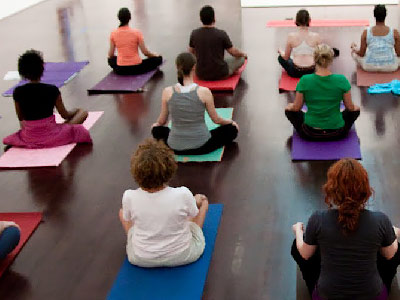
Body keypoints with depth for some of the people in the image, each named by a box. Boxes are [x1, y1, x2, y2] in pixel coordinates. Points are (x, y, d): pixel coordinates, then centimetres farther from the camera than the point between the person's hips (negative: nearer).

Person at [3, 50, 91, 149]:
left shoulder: (18, 92, -12)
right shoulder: (52, 90, -18)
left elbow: (20, 118, 2)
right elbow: (65, 115, -4)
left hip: (29, 139, 1)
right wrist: (75, 111, 20)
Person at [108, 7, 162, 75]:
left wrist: (109, 58, 24)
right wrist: (155, 55, 11)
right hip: (136, 68, -2)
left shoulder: (113, 33, -6)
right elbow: (145, 52, -10)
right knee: (158, 59, 16)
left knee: (111, 60, 36)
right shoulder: (136, 32, -14)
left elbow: (111, 55, 0)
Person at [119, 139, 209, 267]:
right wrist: (196, 202, 19)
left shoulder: (129, 197, -24)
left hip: (141, 260, 1)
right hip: (183, 256, 0)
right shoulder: (183, 195, -28)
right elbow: (194, 215, -6)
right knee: (203, 200, 16)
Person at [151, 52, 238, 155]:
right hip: (201, 146, -3)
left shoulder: (167, 92, -11)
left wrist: (156, 124, 28)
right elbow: (216, 119, -2)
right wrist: (231, 122, 20)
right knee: (231, 129, 19)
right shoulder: (204, 92, -16)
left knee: (157, 130, 34)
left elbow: (162, 121, 4)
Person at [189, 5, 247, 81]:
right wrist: (243, 54, 20)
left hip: (201, 75, 4)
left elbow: (191, 52, 11)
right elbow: (234, 52, -3)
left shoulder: (194, 34, -7)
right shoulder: (221, 34, -16)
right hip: (219, 75, -4)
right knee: (241, 58, 17)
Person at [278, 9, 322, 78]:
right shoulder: (316, 36, -7)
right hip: (311, 72, 3)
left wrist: (280, 52, 26)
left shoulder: (291, 36, -8)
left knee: (281, 57, 28)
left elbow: (286, 57, 3)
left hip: (295, 72, -3)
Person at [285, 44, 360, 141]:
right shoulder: (342, 80, -14)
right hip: (337, 134, 1)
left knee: (289, 108, 26)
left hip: (310, 134, -1)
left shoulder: (305, 80, -16)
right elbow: (350, 108, -2)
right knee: (356, 108, 29)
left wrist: (291, 107, 20)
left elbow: (296, 108, -4)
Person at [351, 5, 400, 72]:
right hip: (390, 68, 0)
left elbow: (361, 54, -1)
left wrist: (354, 48, 22)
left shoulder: (366, 33, -8)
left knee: (354, 52, 30)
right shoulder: (394, 32, -7)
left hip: (369, 67, 0)